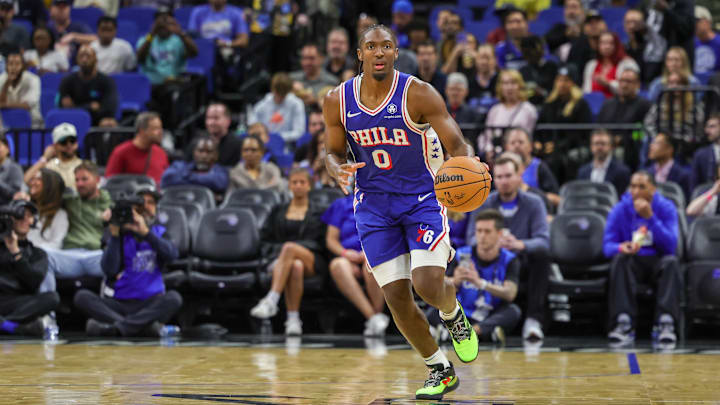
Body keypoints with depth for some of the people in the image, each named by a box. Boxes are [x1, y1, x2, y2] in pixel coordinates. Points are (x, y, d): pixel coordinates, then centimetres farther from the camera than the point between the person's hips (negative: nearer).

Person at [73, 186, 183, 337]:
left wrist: (145, 232, -20)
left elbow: (172, 255, -11)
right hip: (117, 303, 1)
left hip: (149, 304, 0)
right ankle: (145, 324, -40)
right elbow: (109, 270, -6)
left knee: (174, 298, -31)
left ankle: (116, 327, -40)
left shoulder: (160, 233, 13)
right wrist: (114, 235, -12)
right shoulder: (121, 234, 9)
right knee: (81, 296, -25)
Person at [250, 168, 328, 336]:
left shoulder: (318, 213, 20)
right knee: (295, 267, -39)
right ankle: (293, 319, -49)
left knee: (289, 248, -38)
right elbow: (264, 241, 19)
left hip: (312, 261, -1)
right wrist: (276, 250, -5)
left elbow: (320, 243, 8)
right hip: (280, 256, 1)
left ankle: (271, 301, -50)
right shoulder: (278, 212, 25)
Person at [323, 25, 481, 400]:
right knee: (397, 299, -2)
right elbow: (334, 152, 9)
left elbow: (458, 146, -13)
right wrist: (338, 170, -15)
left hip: (422, 199, -3)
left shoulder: (418, 94, -14)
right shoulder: (338, 101, -4)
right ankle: (440, 371, 19)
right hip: (374, 204, 3)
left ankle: (453, 315, 18)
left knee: (428, 285, -21)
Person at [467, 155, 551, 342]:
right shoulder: (483, 204, 3)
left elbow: (543, 241, -14)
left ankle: (534, 320, -35)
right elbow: (472, 238, -9)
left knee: (542, 254, -33)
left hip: (522, 264, 0)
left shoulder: (533, 203, -1)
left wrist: (520, 244, -38)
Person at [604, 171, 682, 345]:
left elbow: (670, 246, -14)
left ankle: (666, 323, -44)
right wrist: (621, 248, -30)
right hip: (633, 261, 1)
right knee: (619, 259, -32)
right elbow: (607, 245, -5)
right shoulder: (620, 210, 0)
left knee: (671, 261, -33)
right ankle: (624, 323, -42)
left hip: (657, 261, -1)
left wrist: (651, 218, -25)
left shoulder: (666, 208, -3)